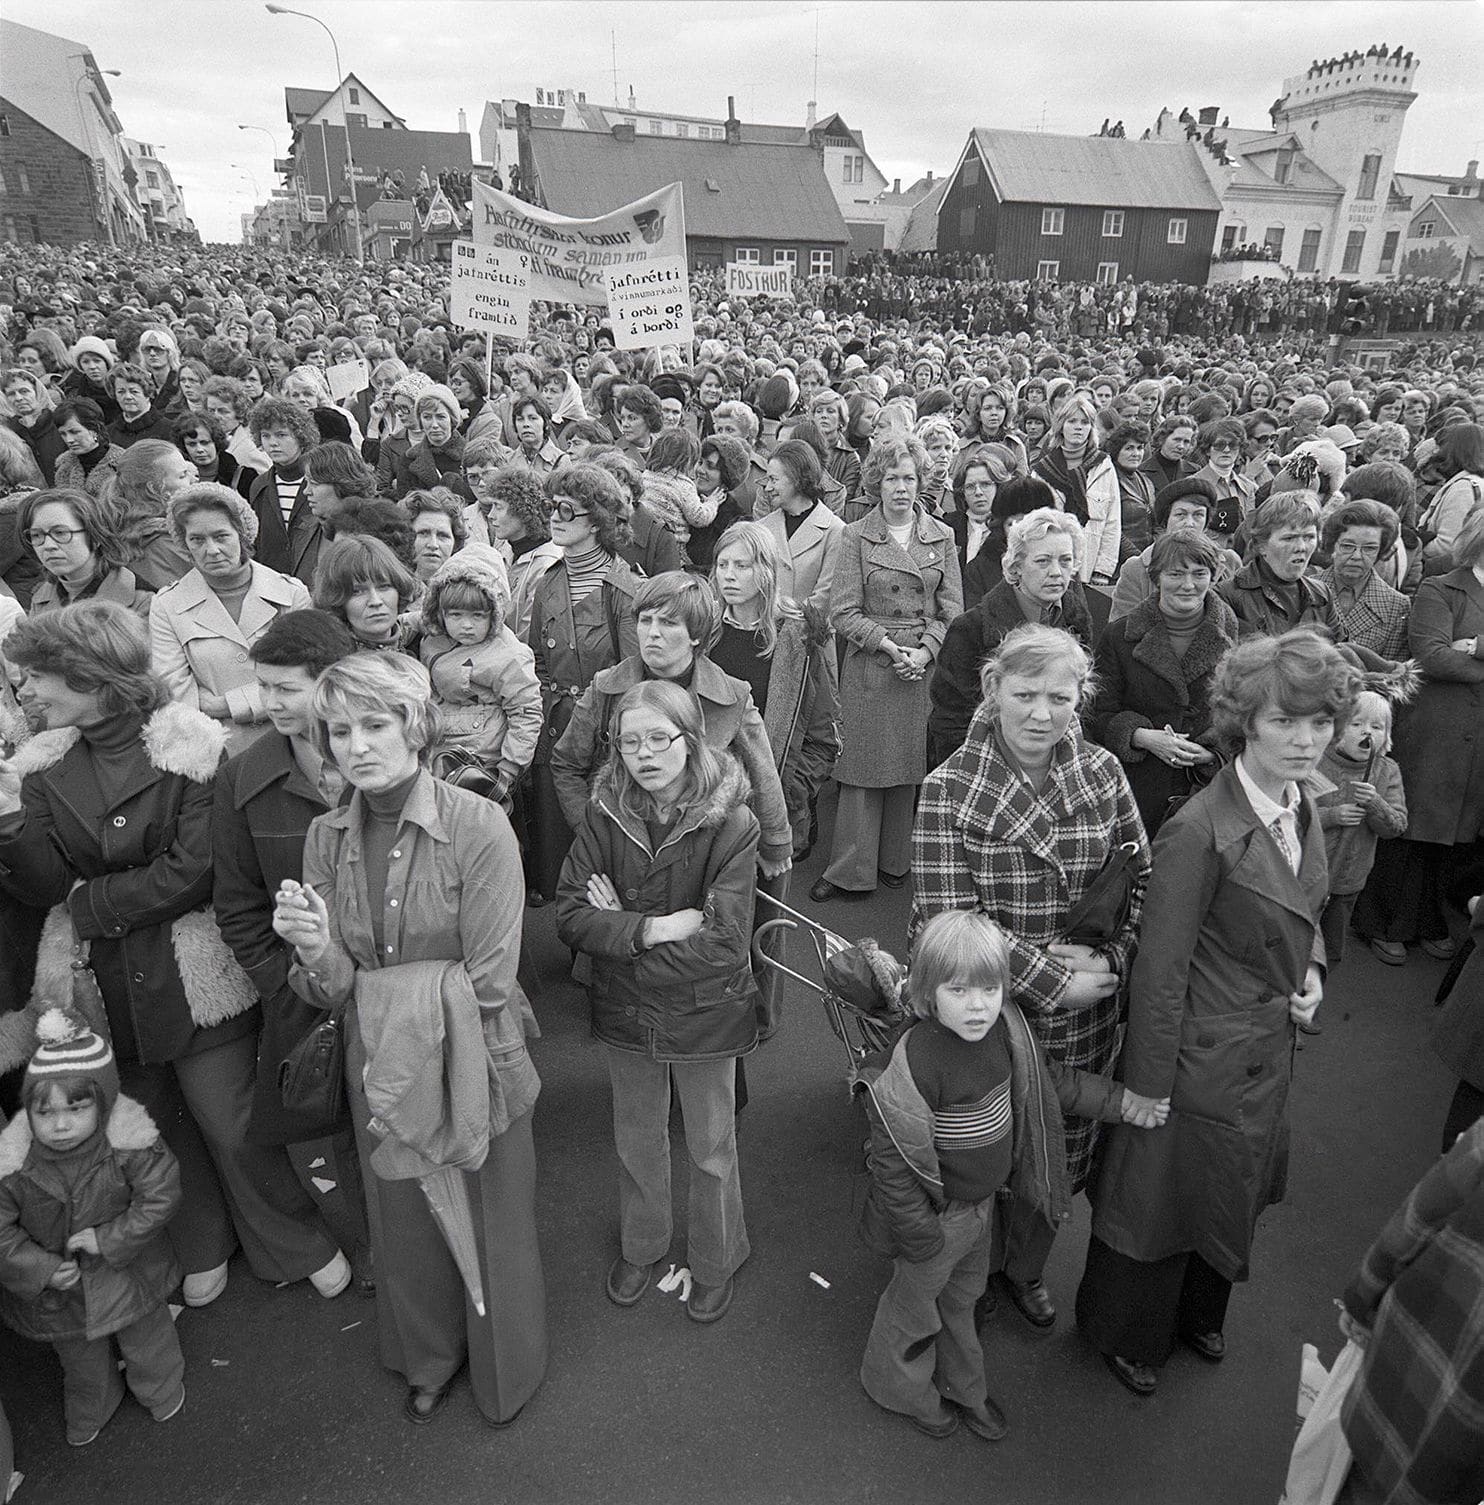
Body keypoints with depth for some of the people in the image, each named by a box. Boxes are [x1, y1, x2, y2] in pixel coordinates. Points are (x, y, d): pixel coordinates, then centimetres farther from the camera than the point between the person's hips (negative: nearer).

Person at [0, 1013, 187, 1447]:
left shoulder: (128, 1143, -31)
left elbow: (161, 1194, -23)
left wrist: (111, 1239, -27)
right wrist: (40, 1269, -22)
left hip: (126, 1267, -1)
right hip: (57, 1283, 1)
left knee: (146, 1340, 24)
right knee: (80, 1356, 29)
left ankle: (161, 1392, 56)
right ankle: (88, 1412, 60)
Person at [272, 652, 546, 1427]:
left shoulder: (478, 826, -20)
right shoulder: (327, 837, -5)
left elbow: (489, 984, -18)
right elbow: (335, 989, -5)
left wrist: (414, 1014, -16)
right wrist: (315, 953, -24)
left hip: (473, 1065, -4)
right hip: (380, 1071, 4)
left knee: (490, 1223, 15)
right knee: (404, 1223, 22)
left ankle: (503, 1369, 46)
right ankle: (429, 1358, 52)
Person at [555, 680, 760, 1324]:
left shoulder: (731, 824, -21)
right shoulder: (604, 816, -11)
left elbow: (725, 942, -24)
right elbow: (569, 915, -14)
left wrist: (620, 930, -20)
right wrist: (655, 928, -27)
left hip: (705, 1013, -3)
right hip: (625, 1012, 3)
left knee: (711, 1149, 18)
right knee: (636, 1140, 24)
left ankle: (716, 1263, 45)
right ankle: (639, 1247, 51)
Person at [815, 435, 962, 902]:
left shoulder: (941, 536, 8)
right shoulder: (856, 536, 1)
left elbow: (952, 609, 5)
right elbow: (843, 612, -4)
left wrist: (924, 651, -11)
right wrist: (890, 646, -14)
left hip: (926, 665, 2)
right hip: (869, 665, -2)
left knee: (911, 764, 8)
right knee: (864, 765, 1)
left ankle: (896, 861, 23)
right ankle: (850, 872, 10)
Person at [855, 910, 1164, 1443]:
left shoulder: (1006, 1028, -15)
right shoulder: (914, 1061, -37)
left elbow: (1051, 1078, 6)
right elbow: (891, 1158, -28)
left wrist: (1121, 1103, 4)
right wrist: (921, 1235, -20)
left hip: (983, 1200, 6)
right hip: (937, 1214, -6)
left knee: (963, 1297, 30)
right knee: (915, 1304, 21)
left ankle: (963, 1386, 55)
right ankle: (899, 1386, 50)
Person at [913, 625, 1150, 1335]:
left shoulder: (1103, 773, -2)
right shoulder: (949, 790, -15)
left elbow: (1141, 879, 4)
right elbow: (946, 918, -19)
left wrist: (1110, 959, -12)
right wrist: (1051, 978, -19)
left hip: (1087, 1022, 4)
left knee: (1064, 1158, 19)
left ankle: (1026, 1268, 49)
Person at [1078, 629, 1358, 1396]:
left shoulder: (1301, 809, -2)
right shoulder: (1200, 832, -28)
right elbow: (1159, 976, -23)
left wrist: (1311, 971, -4)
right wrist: (1149, 1094, -18)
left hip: (1270, 1053, 8)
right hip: (1202, 1059, -8)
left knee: (1228, 1201, 27)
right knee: (1159, 1197, 15)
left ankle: (1197, 1315, 55)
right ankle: (1129, 1334, 43)